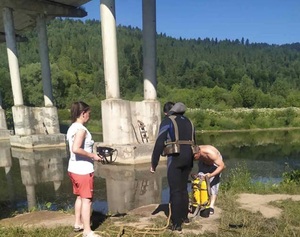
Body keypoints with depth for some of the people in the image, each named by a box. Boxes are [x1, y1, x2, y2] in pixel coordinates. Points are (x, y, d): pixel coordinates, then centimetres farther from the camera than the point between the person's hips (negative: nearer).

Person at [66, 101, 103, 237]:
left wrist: (91, 155, 11)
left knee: (80, 197, 22)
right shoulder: (81, 129, -19)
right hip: (83, 169, -9)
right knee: (87, 199, -1)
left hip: (74, 168, 9)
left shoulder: (72, 128, 10)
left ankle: (78, 224, 34)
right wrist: (93, 156, -21)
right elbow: (75, 149, -30)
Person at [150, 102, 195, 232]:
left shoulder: (167, 121, -3)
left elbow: (159, 143, -9)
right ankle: (184, 216, 31)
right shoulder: (188, 121, 17)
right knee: (183, 188, 19)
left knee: (175, 191, -1)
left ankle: (176, 224, 2)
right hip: (188, 157, 7)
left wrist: (154, 163, -6)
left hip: (175, 158, -6)